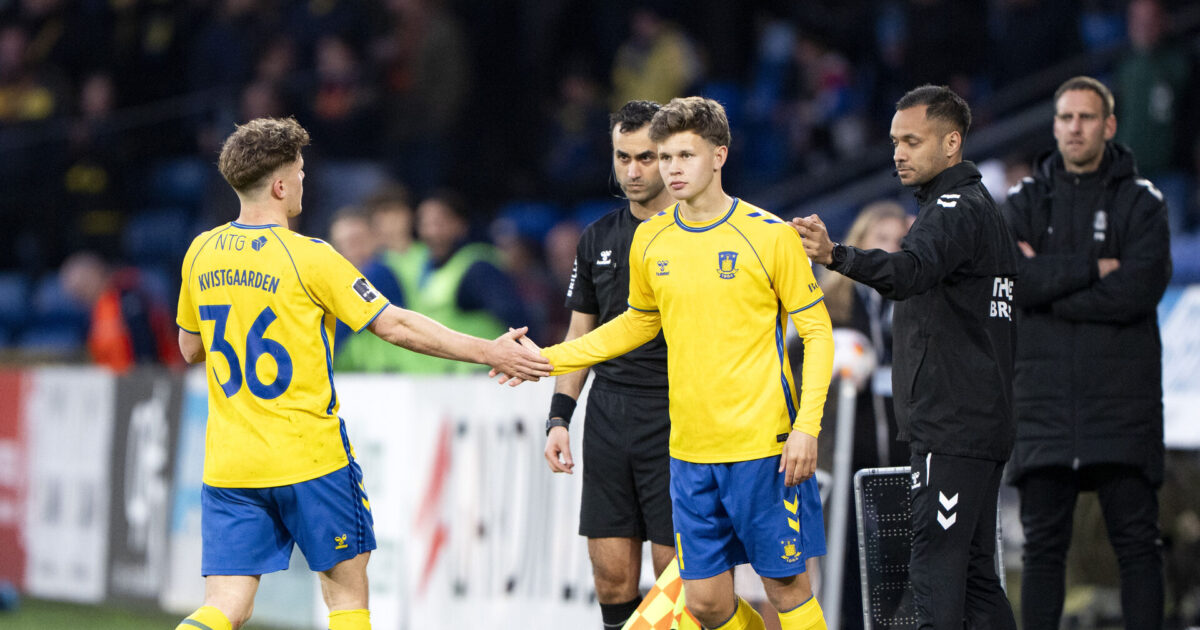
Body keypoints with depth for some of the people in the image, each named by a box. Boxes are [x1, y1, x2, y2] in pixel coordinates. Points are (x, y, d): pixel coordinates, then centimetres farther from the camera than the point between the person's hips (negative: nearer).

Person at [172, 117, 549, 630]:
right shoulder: (309, 258, -11)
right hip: (309, 455, -4)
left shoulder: (201, 254, 5)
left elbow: (189, 347, 18)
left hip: (227, 466, 4)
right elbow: (394, 326, -9)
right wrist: (488, 352, -3)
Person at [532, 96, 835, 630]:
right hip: (690, 454, 4)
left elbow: (816, 332, -4)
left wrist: (806, 427, -14)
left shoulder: (770, 235, -7)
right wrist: (546, 359, 17)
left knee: (786, 587, -1)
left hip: (765, 446, -4)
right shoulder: (650, 240, 7)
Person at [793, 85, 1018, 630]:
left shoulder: (958, 210, -14)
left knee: (935, 571, -16)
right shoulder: (977, 207, 20)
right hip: (979, 426, 11)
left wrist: (835, 256, -50)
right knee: (974, 574, 12)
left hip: (952, 431, -11)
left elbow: (911, 271, -35)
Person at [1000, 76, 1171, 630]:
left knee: (1136, 540, -3)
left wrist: (1049, 283, -8)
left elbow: (1139, 289, -12)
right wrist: (1093, 268, -11)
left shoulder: (1141, 201, 4)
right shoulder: (1026, 200, 10)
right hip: (1043, 393, 2)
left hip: (1123, 396, -2)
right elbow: (1009, 277, -8)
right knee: (1043, 543, 3)